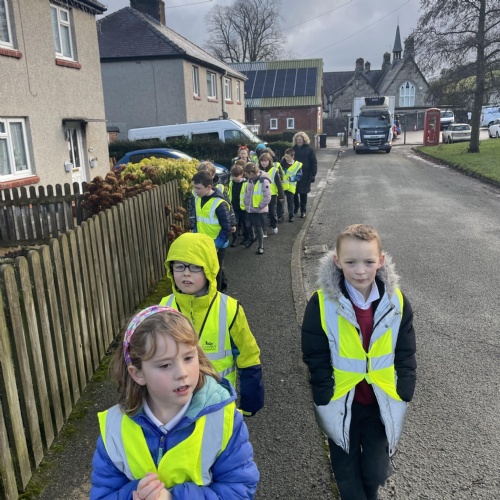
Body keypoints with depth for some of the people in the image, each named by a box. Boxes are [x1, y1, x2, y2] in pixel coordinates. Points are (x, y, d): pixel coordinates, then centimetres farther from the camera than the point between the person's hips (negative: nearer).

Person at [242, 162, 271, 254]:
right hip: (249, 209, 7)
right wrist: (245, 202, 8)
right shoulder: (250, 180, 2)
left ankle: (260, 246, 21)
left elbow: (267, 197, -21)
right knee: (248, 226, 19)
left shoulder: (264, 181, -21)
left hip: (259, 210, -7)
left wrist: (259, 206, -17)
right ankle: (252, 238, 48)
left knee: (258, 228, 4)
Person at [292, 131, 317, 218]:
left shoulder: (309, 149, -2)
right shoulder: (294, 149, 7)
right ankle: (296, 208, 23)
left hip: (305, 175, -3)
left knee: (303, 193, 4)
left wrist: (313, 174, -11)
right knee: (294, 192, 3)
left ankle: (303, 211, 15)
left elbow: (314, 163, -4)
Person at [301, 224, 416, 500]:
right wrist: (325, 401, -9)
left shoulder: (396, 301, -10)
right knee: (347, 474, 16)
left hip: (381, 404, 2)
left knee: (376, 472, 16)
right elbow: (316, 359, -10)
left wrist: (403, 397, -2)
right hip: (341, 406, -1)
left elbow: (405, 354, -1)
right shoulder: (322, 303, -18)